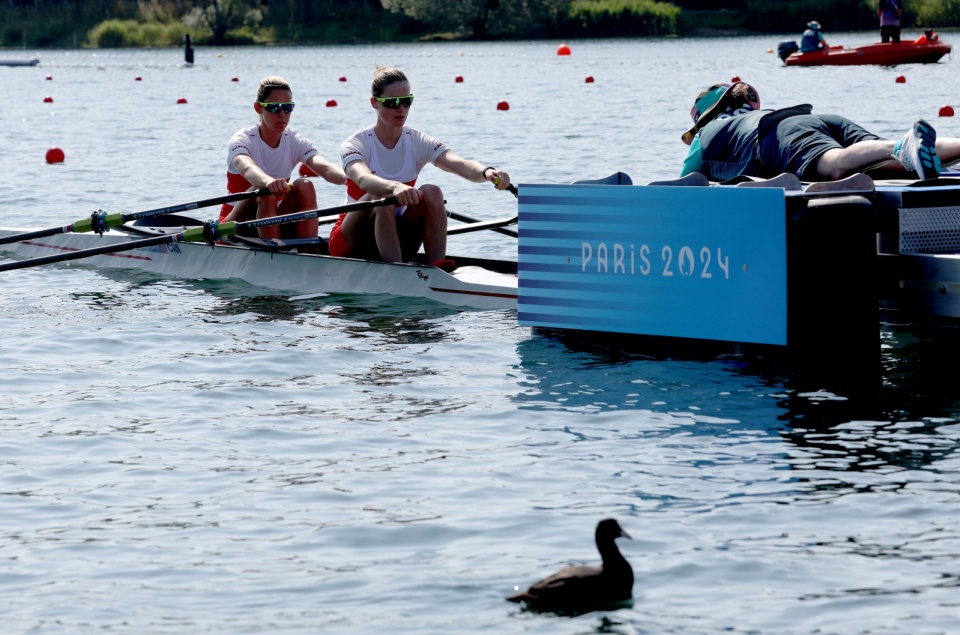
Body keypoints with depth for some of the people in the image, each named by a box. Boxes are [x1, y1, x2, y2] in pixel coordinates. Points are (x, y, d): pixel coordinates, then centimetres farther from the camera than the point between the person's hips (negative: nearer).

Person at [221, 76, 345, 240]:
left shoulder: (295, 142, -2)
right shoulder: (242, 139, -13)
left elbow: (323, 167, -24)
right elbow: (247, 168, -39)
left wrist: (348, 178, -48)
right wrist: (268, 181, -63)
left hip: (274, 224, 4)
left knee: (305, 187, -22)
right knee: (264, 190, -32)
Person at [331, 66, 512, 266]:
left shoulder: (418, 143, -3)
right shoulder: (355, 145, -13)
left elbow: (460, 165, -23)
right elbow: (364, 180, -37)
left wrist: (487, 172, -46)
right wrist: (395, 187, -59)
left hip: (397, 242, 3)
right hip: (352, 246, -3)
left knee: (431, 193, -23)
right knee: (382, 195, -33)